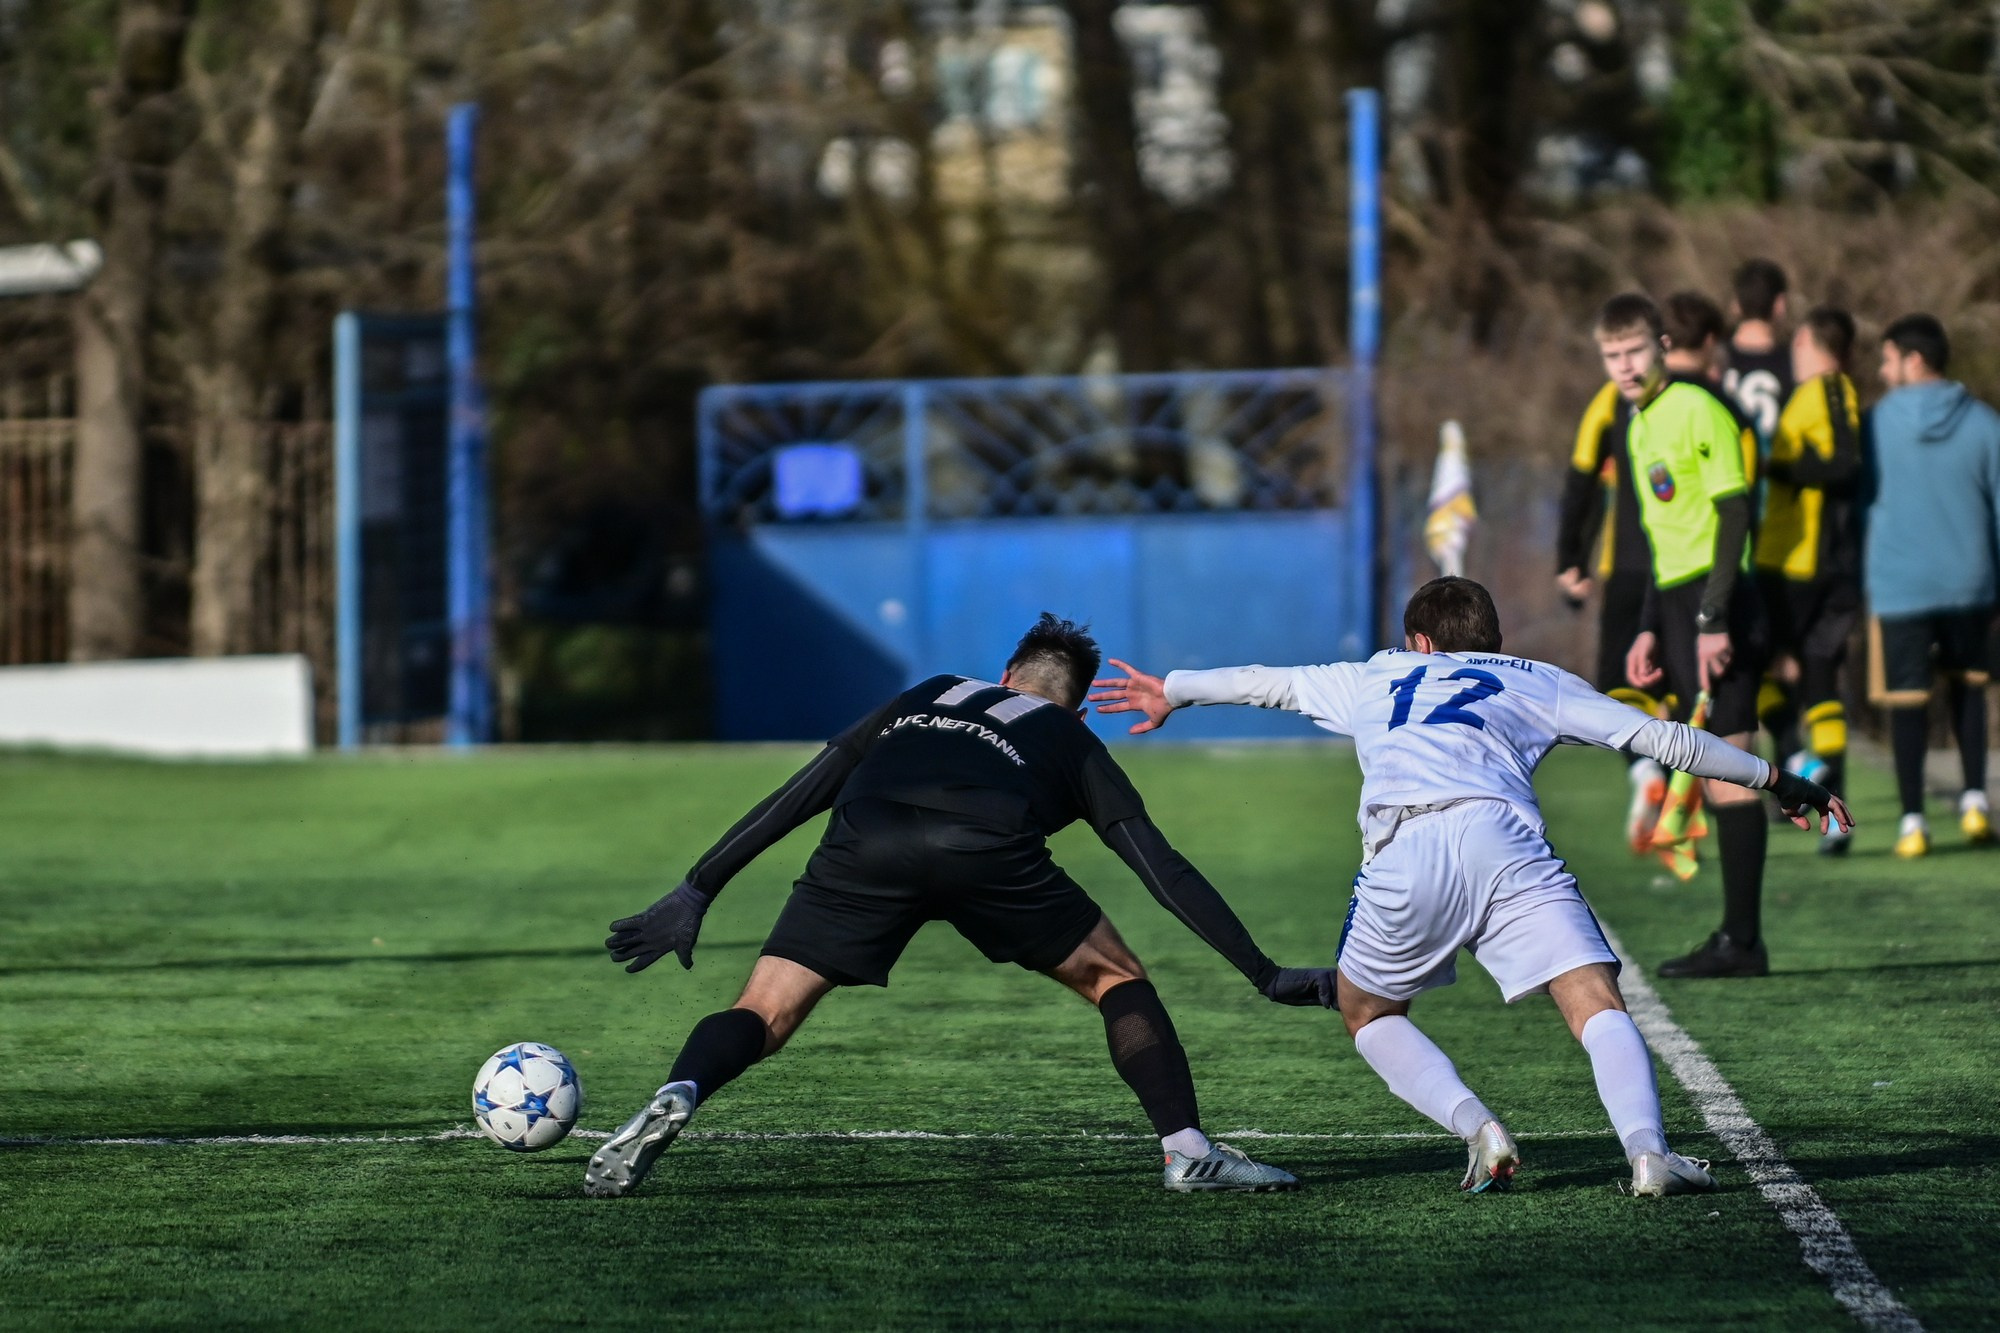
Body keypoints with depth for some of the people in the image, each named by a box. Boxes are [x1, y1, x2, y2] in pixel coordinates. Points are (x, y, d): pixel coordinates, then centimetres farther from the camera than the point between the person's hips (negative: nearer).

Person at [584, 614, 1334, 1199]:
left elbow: (794, 799, 33)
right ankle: (1187, 1149, 7)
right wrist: (1264, 974, 32)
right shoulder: (1072, 744, 34)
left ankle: (675, 1098, -23)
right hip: (989, 848, -1)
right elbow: (1163, 870, 28)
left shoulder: (925, 698, 40)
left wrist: (697, 893, 34)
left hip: (866, 847, 1)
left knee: (763, 1017, 7)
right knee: (1117, 981, 21)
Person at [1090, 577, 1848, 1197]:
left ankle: (1475, 1126, -1)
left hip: (1402, 850, 1)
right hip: (1503, 842, -1)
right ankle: (1645, 1148, -32)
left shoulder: (1375, 678, 36)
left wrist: (1173, 692, 67)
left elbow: (1268, 683, 51)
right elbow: (1660, 738, 26)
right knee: (1598, 1005, -5)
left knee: (1367, 1012, 23)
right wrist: (1773, 780, 34)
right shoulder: (1536, 682, 30)